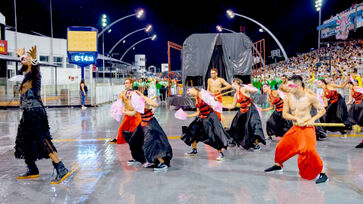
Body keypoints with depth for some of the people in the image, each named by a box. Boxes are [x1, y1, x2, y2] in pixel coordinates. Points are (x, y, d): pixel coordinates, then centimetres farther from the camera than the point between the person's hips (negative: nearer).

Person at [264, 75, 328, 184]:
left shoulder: (310, 98, -12)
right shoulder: (288, 98, -2)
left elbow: (322, 110, -1)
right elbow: (284, 114, 0)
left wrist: (312, 119, -15)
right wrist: (296, 118, -15)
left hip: (307, 128, -5)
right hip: (295, 128, 5)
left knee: (310, 150, -23)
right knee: (282, 146, 11)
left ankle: (322, 173, -7)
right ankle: (278, 165, 37)